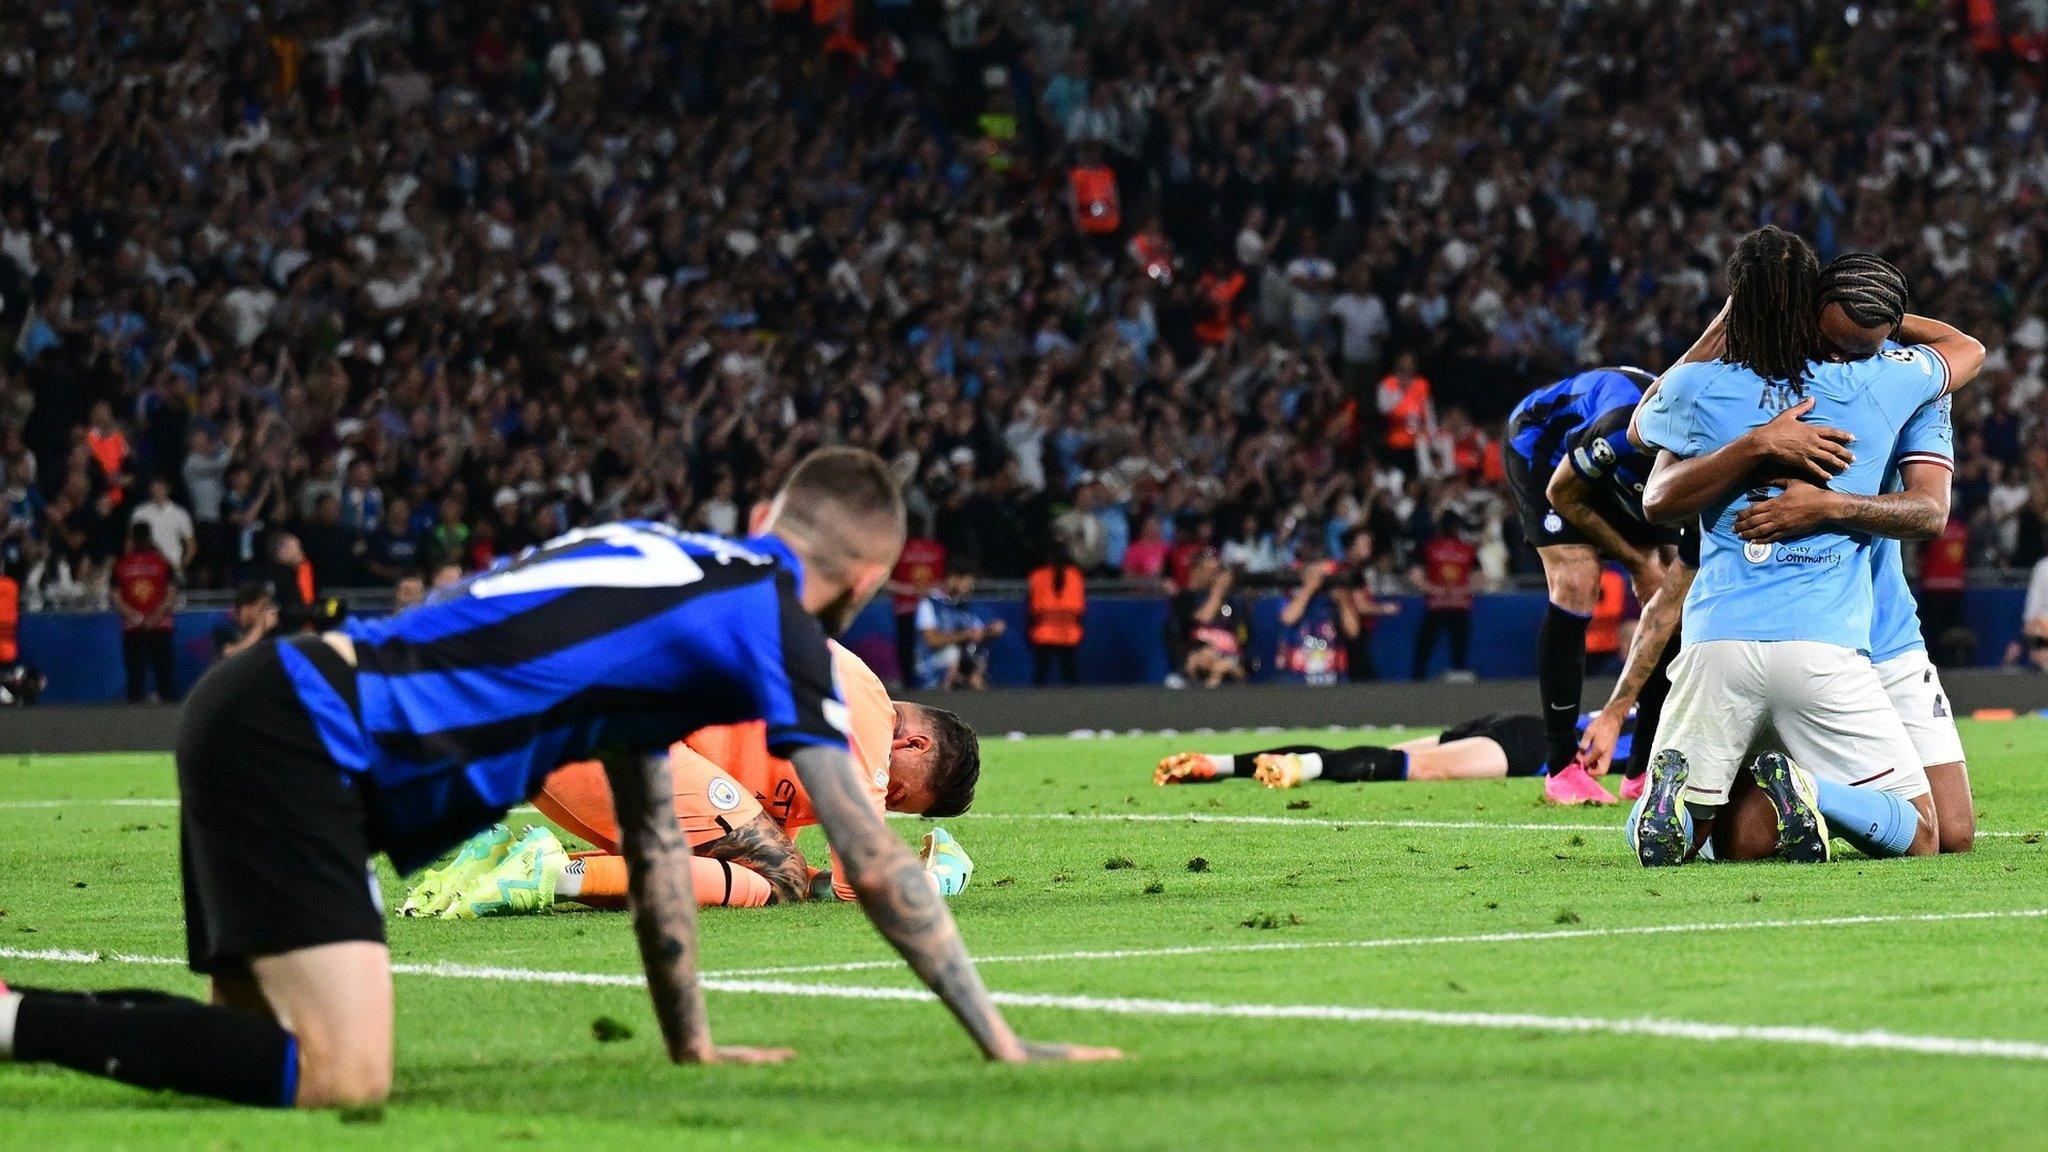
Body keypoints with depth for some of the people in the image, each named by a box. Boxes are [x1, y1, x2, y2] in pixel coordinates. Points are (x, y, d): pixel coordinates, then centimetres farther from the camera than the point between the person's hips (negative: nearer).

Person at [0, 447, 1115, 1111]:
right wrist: (1003, 1045, 6)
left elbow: (651, 836, 30)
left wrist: (690, 1043, 33)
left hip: (253, 711, 9)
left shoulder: (664, 558, 23)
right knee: (341, 1077, -20)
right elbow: (876, 867, -1)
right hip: (299, 740, -9)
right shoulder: (771, 620, -2)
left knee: (278, 1047, 14)